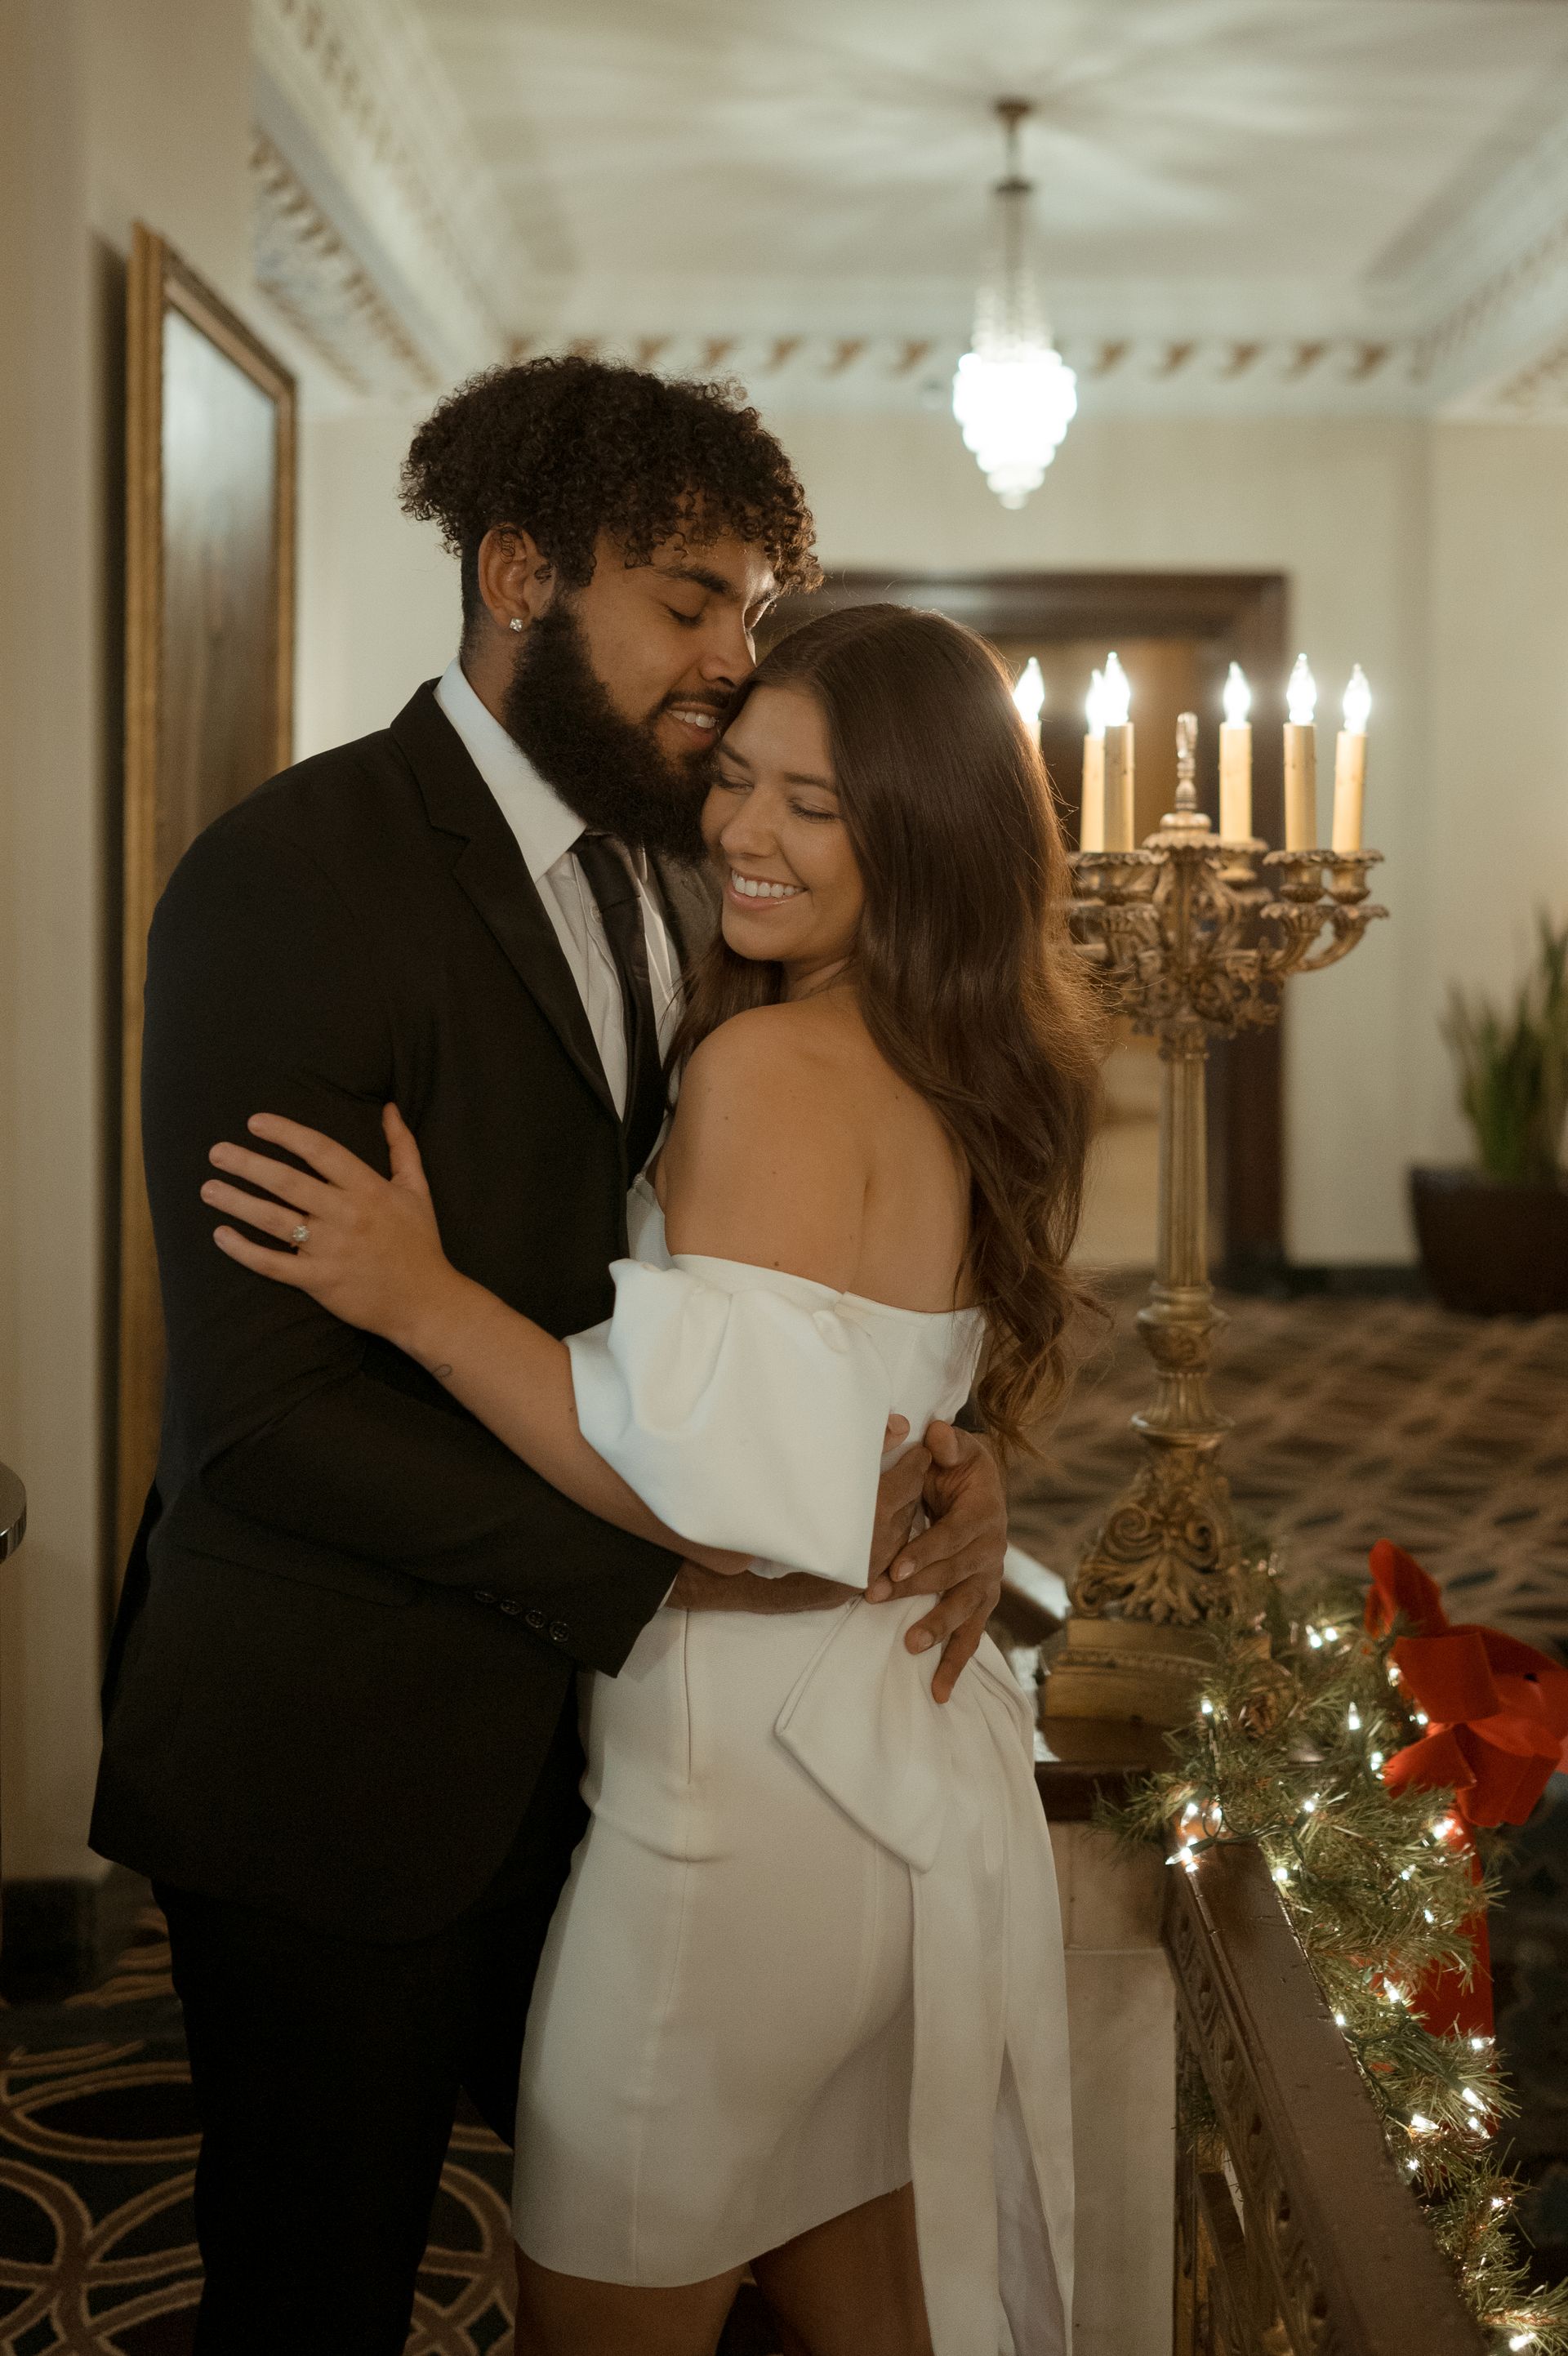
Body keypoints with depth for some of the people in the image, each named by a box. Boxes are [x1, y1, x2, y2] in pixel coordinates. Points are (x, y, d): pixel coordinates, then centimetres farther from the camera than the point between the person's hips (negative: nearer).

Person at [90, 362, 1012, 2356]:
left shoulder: (676, 884, 7)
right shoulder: (293, 879, -18)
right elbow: (262, 1409, -23)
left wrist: (929, 1454, -11)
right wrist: (678, 1558, -25)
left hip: (592, 1729, 7)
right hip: (340, 1771, -6)